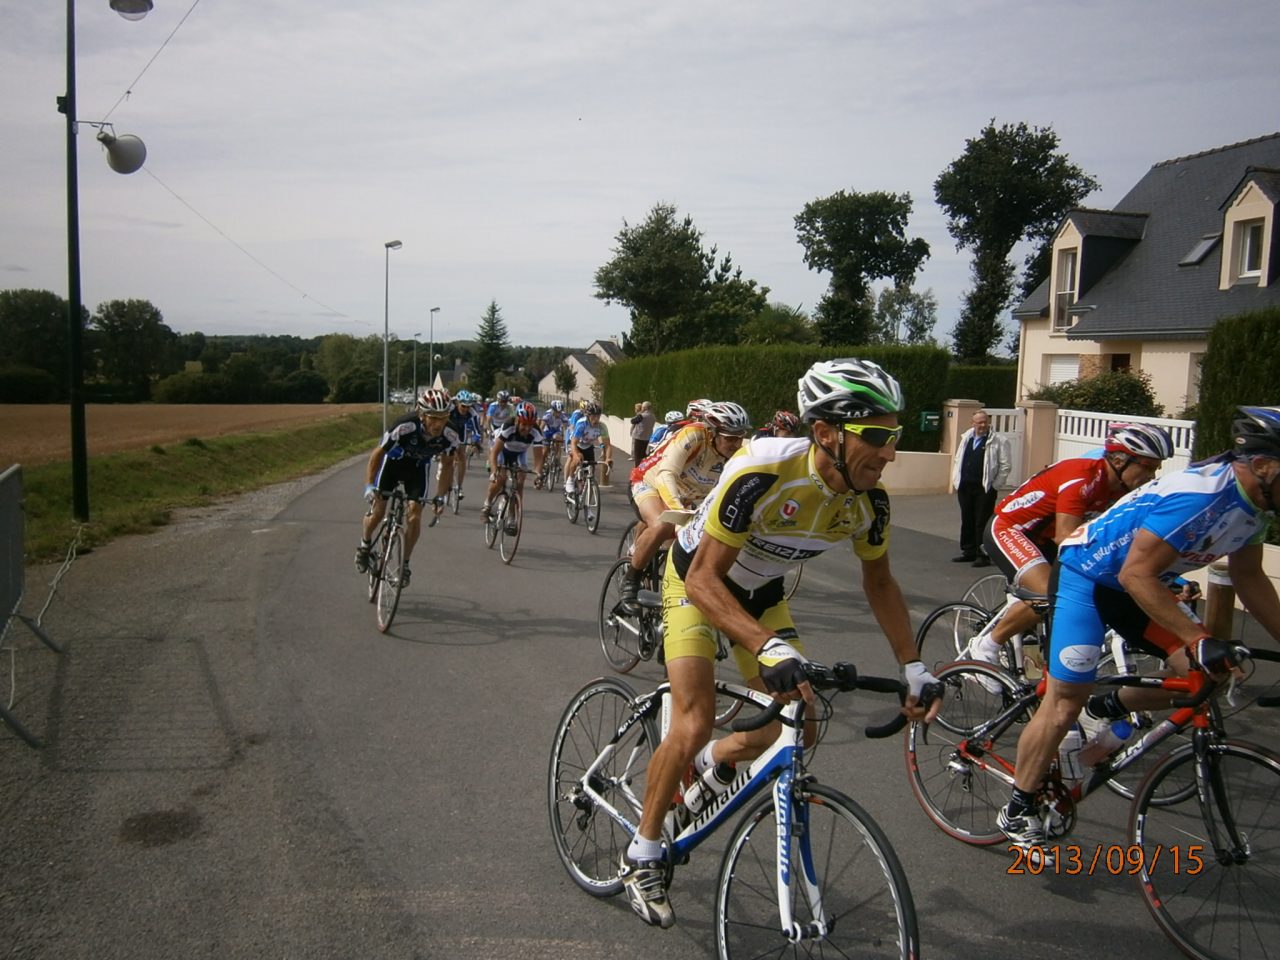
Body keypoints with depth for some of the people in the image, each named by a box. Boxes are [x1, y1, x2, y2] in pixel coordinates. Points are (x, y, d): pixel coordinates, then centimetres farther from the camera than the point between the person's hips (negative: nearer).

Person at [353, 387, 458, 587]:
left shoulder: (449, 437, -30)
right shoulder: (404, 427, -39)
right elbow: (377, 454, -23)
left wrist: (440, 496, -10)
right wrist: (369, 486, -29)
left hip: (418, 467, 2)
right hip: (393, 462, -2)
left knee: (414, 516, -9)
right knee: (377, 510, -7)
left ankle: (404, 564, 8)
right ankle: (364, 546, 23)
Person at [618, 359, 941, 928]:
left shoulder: (869, 500, -20)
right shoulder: (762, 473, -38)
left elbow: (878, 581, -1)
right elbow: (704, 578, -37)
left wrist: (912, 667, -4)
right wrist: (771, 647, -50)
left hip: (761, 593, 6)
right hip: (698, 581, -5)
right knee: (694, 726, -18)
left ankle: (708, 763, 34)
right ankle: (642, 854, 6)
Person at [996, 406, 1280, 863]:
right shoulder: (1200, 493, -31)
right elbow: (1136, 575, -32)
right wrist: (1199, 639, -34)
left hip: (1136, 581, 8)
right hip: (1086, 574, -8)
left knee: (1202, 673, -7)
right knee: (1065, 703, -6)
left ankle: (1110, 707, 18)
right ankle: (1017, 812, 8)